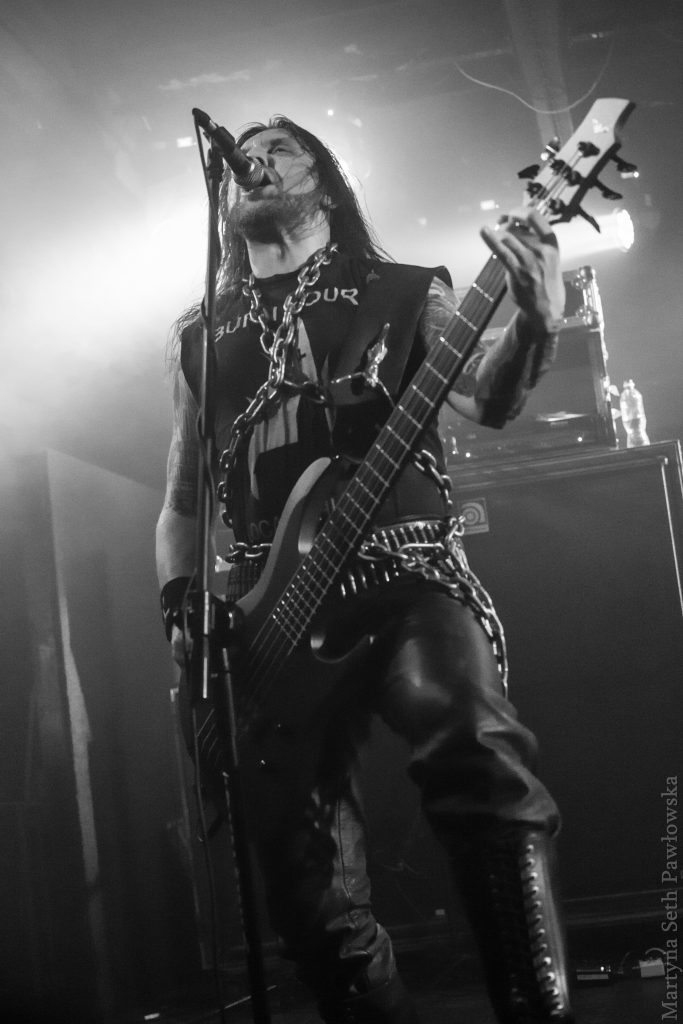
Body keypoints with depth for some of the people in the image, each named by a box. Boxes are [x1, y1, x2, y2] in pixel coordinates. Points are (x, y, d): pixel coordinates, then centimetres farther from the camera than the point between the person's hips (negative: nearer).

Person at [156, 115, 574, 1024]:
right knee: (312, 889, -3)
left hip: (404, 575, -3)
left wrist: (537, 326, -25)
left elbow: (488, 398, -4)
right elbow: (181, 501, 24)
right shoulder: (200, 336, 22)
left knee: (477, 750, -32)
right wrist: (181, 609, 6)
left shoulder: (403, 293, 14)